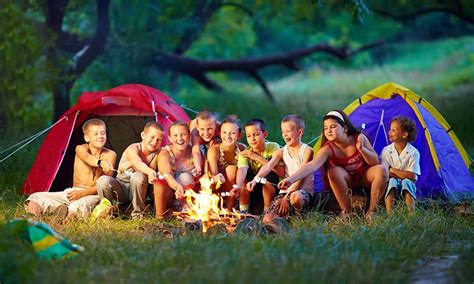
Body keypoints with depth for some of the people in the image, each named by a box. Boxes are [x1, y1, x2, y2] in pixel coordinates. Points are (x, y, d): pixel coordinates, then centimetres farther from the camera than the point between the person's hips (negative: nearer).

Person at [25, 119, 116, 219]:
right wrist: (100, 163, -52)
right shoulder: (80, 149, -1)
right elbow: (87, 158, -28)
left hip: (93, 195, -3)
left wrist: (82, 193, -17)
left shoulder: (110, 155, -2)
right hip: (72, 192, 3)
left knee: (78, 207, -42)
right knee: (36, 198, -16)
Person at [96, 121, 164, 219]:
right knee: (103, 181, -32)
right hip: (121, 189, -1)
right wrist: (149, 171, -62)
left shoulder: (156, 153, -4)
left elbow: (149, 175, -15)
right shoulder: (133, 148, -15)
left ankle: (138, 213, -16)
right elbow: (137, 163, -40)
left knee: (139, 176, -34)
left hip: (136, 189, 1)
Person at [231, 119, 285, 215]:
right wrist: (237, 186, -54)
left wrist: (257, 158, -26)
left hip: (271, 187, -1)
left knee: (269, 173, -30)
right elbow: (242, 170, -32)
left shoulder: (273, 147, -14)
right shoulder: (245, 153, -12)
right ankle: (243, 210, -13)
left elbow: (281, 172, -26)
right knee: (245, 175, -25)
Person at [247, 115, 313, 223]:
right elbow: (268, 166, -8)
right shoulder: (281, 152, 10)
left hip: (303, 190, -4)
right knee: (267, 220, -17)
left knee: (295, 198, -42)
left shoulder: (307, 150, -4)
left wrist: (287, 198, -19)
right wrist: (255, 180, -29)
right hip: (285, 191, 4)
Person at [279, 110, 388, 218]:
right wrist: (291, 179, -55)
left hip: (365, 178, 1)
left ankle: (372, 210, -19)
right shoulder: (328, 149, -23)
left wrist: (361, 148, -35)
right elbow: (312, 165, -39)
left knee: (381, 170, -28)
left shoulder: (359, 138, -18)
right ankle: (346, 211, -20)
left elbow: (375, 161, -16)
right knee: (334, 171, -33)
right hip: (347, 182, -1)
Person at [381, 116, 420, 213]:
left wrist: (392, 170, -14)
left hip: (407, 184, -1)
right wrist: (403, 175, -18)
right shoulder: (386, 151, -4)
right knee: (392, 181, -31)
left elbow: (411, 176, -18)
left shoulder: (413, 153, -11)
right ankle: (389, 214, -43)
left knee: (406, 182, -33)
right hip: (391, 184, 1)